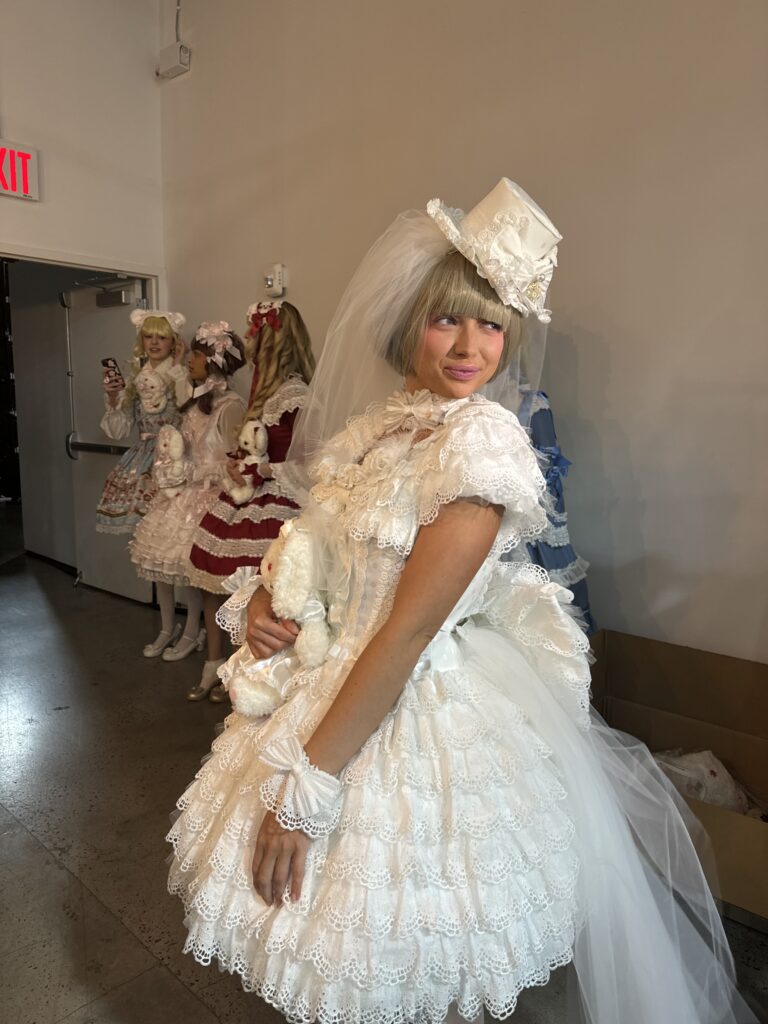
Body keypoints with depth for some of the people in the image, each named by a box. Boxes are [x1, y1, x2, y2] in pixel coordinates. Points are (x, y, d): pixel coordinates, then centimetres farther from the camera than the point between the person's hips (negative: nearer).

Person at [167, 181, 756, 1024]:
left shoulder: (483, 440, -19)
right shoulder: (376, 421, 2)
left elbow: (409, 628, -23)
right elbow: (315, 544, 14)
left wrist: (305, 782, -20)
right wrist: (266, 596, -8)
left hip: (420, 714, -6)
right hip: (328, 684, 7)